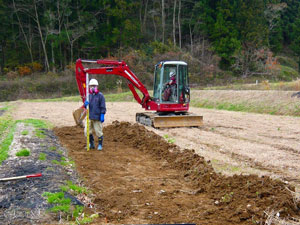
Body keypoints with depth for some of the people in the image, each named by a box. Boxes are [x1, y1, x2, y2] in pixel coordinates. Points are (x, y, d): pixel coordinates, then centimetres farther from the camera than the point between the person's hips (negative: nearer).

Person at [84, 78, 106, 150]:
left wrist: (102, 115, -13)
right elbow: (86, 106, 14)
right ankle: (91, 144, 22)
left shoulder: (100, 95, -4)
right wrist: (85, 104, -10)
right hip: (89, 117, 5)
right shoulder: (89, 95, 11)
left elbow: (103, 107, -6)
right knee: (87, 131, 5)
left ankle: (100, 145, 16)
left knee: (98, 132, 1)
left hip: (97, 117, -5)